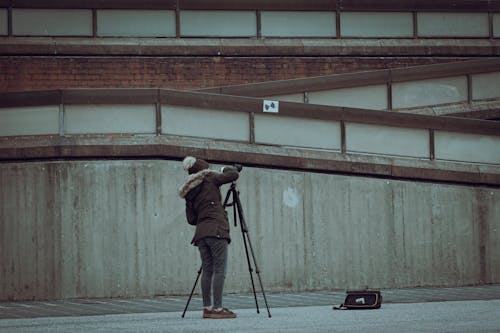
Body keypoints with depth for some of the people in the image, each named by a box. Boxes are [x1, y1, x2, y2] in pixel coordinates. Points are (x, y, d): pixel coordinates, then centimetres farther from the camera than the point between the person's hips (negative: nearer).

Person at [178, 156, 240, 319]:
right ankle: (218, 308, -13)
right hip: (217, 230, -6)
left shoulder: (189, 192, 18)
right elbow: (234, 174, 0)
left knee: (207, 271, 8)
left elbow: (191, 219, 16)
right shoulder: (209, 178, 2)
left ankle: (207, 308, 6)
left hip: (201, 232, 6)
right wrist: (226, 169, 20)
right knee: (220, 270, -8)